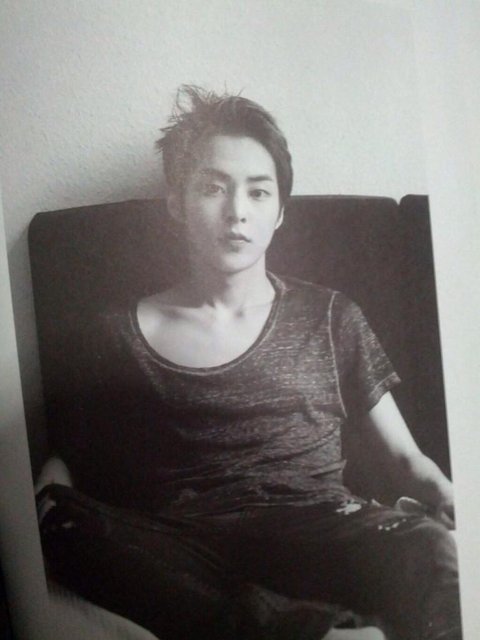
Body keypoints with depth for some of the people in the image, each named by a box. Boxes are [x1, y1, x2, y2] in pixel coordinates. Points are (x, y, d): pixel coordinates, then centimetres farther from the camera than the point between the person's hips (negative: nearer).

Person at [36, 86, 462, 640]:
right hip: (183, 555, 3)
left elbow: (404, 457, 13)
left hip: (314, 537, -2)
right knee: (54, 515, -29)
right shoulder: (121, 336, 11)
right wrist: (39, 500, -10)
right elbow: (73, 460, 13)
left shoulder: (329, 319, 12)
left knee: (435, 552, -33)